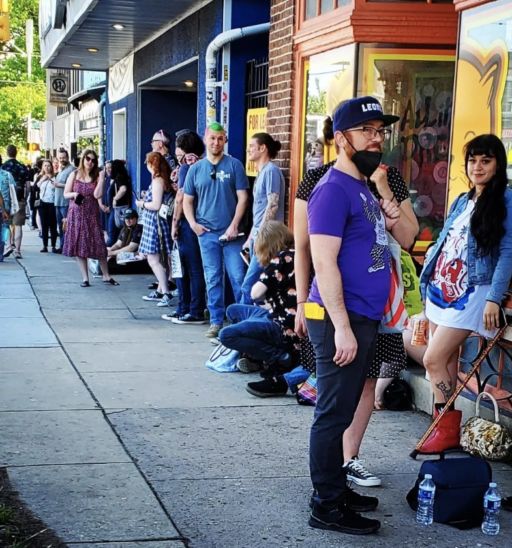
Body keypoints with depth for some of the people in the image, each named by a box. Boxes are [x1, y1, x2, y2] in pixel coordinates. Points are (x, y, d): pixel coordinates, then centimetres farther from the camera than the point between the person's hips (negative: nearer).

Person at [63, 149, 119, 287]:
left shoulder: (96, 177, 3)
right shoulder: (74, 175, 5)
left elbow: (97, 195, -13)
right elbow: (65, 194, 7)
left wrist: (101, 178, -15)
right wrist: (74, 194, -14)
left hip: (92, 215, -1)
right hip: (76, 215, 1)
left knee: (98, 245, -2)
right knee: (79, 246, 1)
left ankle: (106, 276, 10)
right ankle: (85, 278, 7)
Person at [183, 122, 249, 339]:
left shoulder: (234, 165, 1)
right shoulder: (196, 168, 9)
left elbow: (242, 197, -3)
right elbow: (187, 201, 14)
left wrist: (234, 225, -11)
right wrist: (193, 223, -1)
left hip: (230, 232, -2)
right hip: (207, 232, 2)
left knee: (238, 277, -4)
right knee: (213, 279, 7)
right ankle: (216, 321, 15)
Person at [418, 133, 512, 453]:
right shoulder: (462, 201, 15)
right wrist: (428, 281, 16)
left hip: (470, 294, -7)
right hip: (440, 289, 7)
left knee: (434, 359, -12)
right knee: (447, 359, 8)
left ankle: (449, 428, 0)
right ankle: (446, 427, 14)